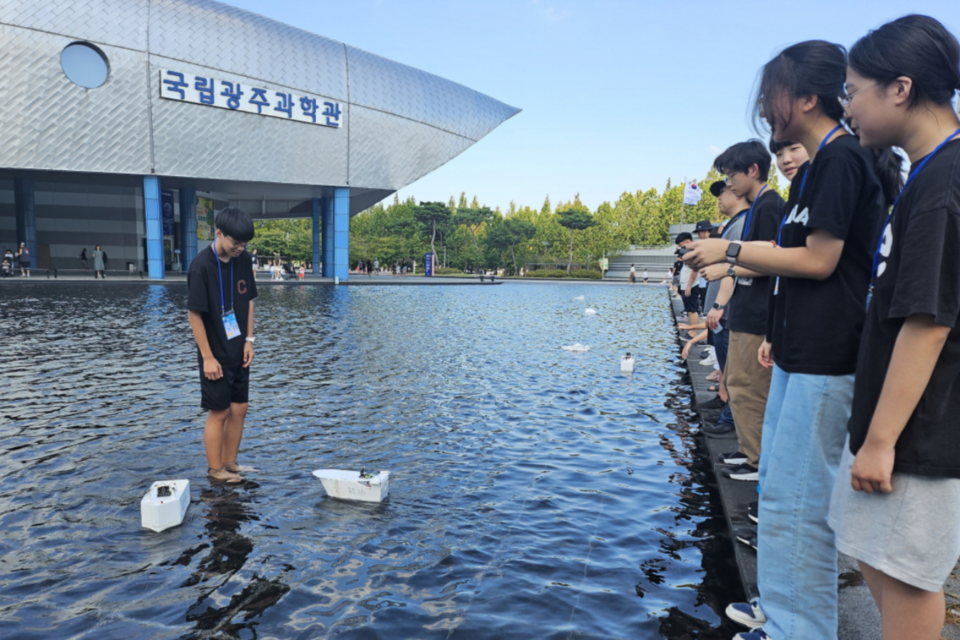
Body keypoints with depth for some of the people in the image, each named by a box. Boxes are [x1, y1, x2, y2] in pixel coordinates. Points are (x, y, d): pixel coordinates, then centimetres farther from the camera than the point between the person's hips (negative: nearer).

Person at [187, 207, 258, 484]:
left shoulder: (244, 260, -1)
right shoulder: (202, 265, -19)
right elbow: (194, 314, -17)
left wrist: (248, 340, 3)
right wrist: (207, 357, -16)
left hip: (238, 351, 6)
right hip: (216, 354, -6)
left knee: (239, 409, 11)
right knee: (219, 412, 3)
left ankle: (230, 463, 25)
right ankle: (215, 470, 18)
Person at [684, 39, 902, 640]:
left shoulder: (842, 157, -12)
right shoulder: (817, 166, 17)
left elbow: (819, 261, -17)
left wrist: (732, 251, -9)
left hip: (824, 360, -10)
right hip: (798, 353, 10)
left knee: (796, 497, -3)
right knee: (780, 485, 18)